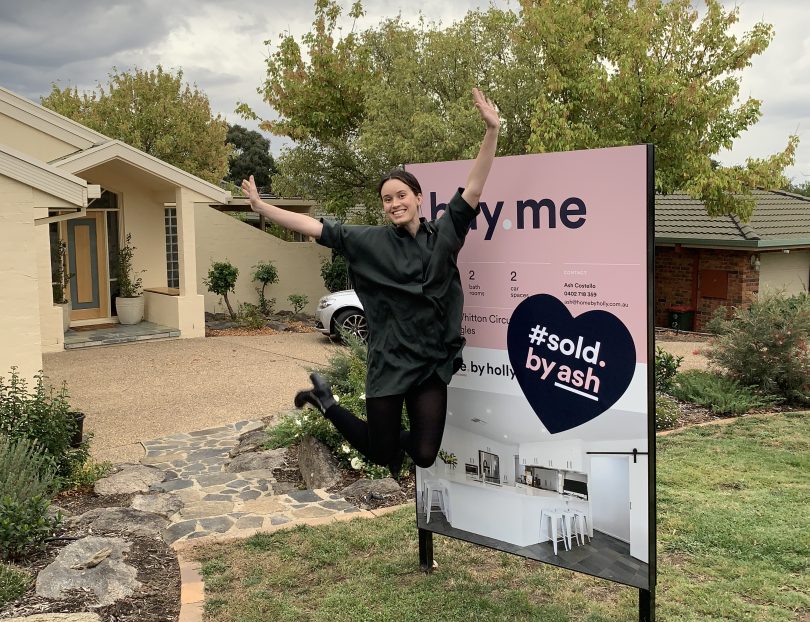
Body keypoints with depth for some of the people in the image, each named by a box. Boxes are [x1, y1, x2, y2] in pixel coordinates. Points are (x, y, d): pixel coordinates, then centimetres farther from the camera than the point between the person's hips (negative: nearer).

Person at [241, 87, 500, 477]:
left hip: (433, 364, 1)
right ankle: (325, 401, 36)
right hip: (389, 363, -1)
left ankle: (400, 439, 40)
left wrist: (492, 131, -17)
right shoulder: (369, 241, -1)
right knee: (381, 455, 11)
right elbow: (313, 227, -1)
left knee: (424, 456, 2)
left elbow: (473, 190, -8)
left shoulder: (444, 235, 1)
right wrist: (261, 207, -5)